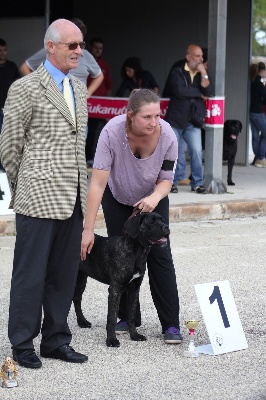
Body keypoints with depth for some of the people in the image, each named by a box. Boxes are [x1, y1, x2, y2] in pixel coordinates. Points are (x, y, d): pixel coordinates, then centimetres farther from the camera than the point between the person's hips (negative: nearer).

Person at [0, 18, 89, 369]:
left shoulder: (79, 89, 16)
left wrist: (82, 191, 18)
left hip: (73, 199, 7)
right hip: (39, 197, -7)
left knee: (64, 274, 10)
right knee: (31, 274, 0)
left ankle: (56, 340, 19)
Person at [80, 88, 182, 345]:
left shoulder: (166, 136, -31)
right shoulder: (112, 131, -35)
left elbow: (166, 179, -16)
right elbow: (98, 182, -34)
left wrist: (155, 197, -40)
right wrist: (88, 230, -34)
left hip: (152, 198, 0)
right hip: (117, 198, 0)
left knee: (160, 254, -9)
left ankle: (171, 324, -8)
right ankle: (128, 318, 16)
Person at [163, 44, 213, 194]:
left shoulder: (202, 74, 11)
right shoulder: (177, 72, -2)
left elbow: (208, 93, -4)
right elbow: (179, 91, -17)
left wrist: (203, 74, -11)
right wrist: (199, 93, -6)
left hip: (193, 121, 3)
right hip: (175, 118, -3)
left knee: (197, 151, -9)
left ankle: (197, 183, -1)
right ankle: (172, 182, 16)